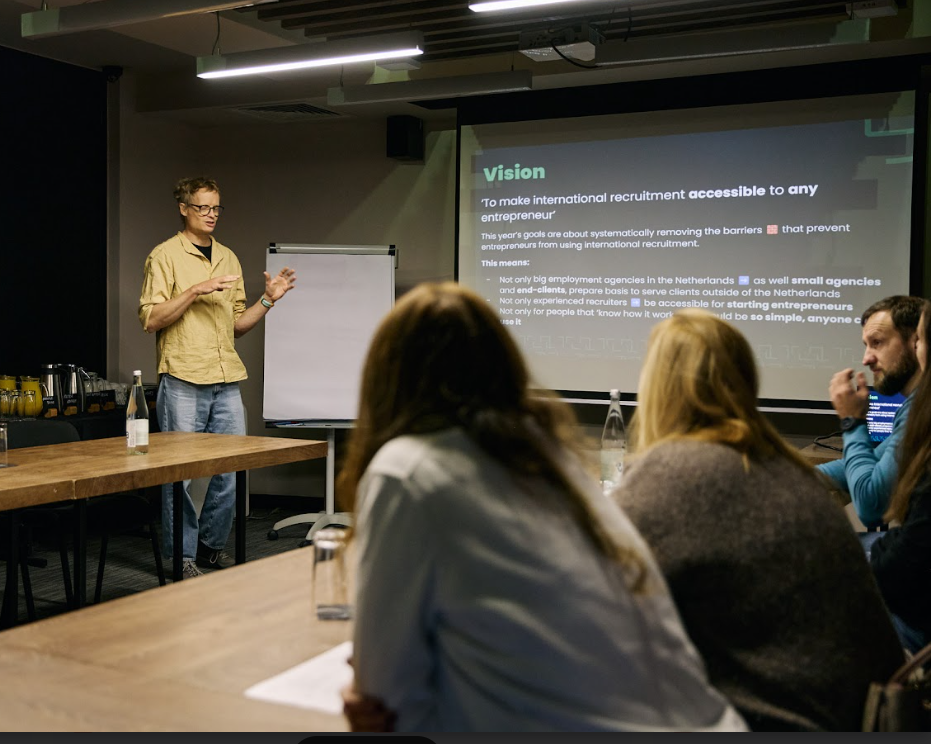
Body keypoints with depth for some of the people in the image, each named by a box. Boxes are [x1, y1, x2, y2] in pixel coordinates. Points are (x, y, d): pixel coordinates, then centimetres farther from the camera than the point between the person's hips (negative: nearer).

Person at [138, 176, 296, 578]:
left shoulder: (229, 258, 17)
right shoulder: (165, 255, 0)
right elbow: (151, 319, -8)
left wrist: (268, 300, 4)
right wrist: (196, 290, -16)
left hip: (227, 382, 6)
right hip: (182, 381, -5)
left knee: (232, 468, 6)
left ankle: (212, 545, 20)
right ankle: (183, 556, 10)